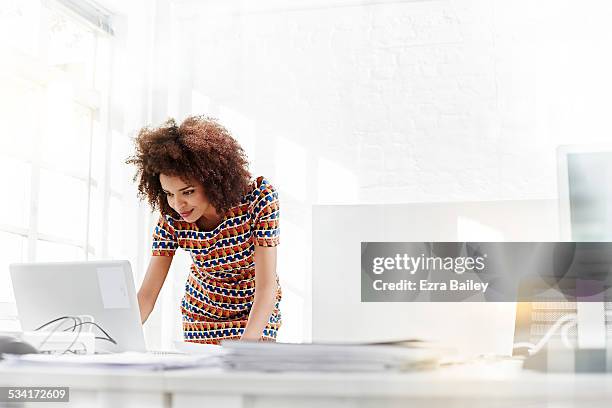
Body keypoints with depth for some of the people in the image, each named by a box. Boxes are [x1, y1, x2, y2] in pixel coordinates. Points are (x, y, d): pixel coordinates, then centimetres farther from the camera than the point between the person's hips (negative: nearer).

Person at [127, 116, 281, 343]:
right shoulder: (172, 220, -20)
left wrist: (245, 347, -43)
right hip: (201, 315, 2)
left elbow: (266, 288, -30)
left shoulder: (259, 198, -28)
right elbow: (146, 295, -20)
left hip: (258, 313, -2)